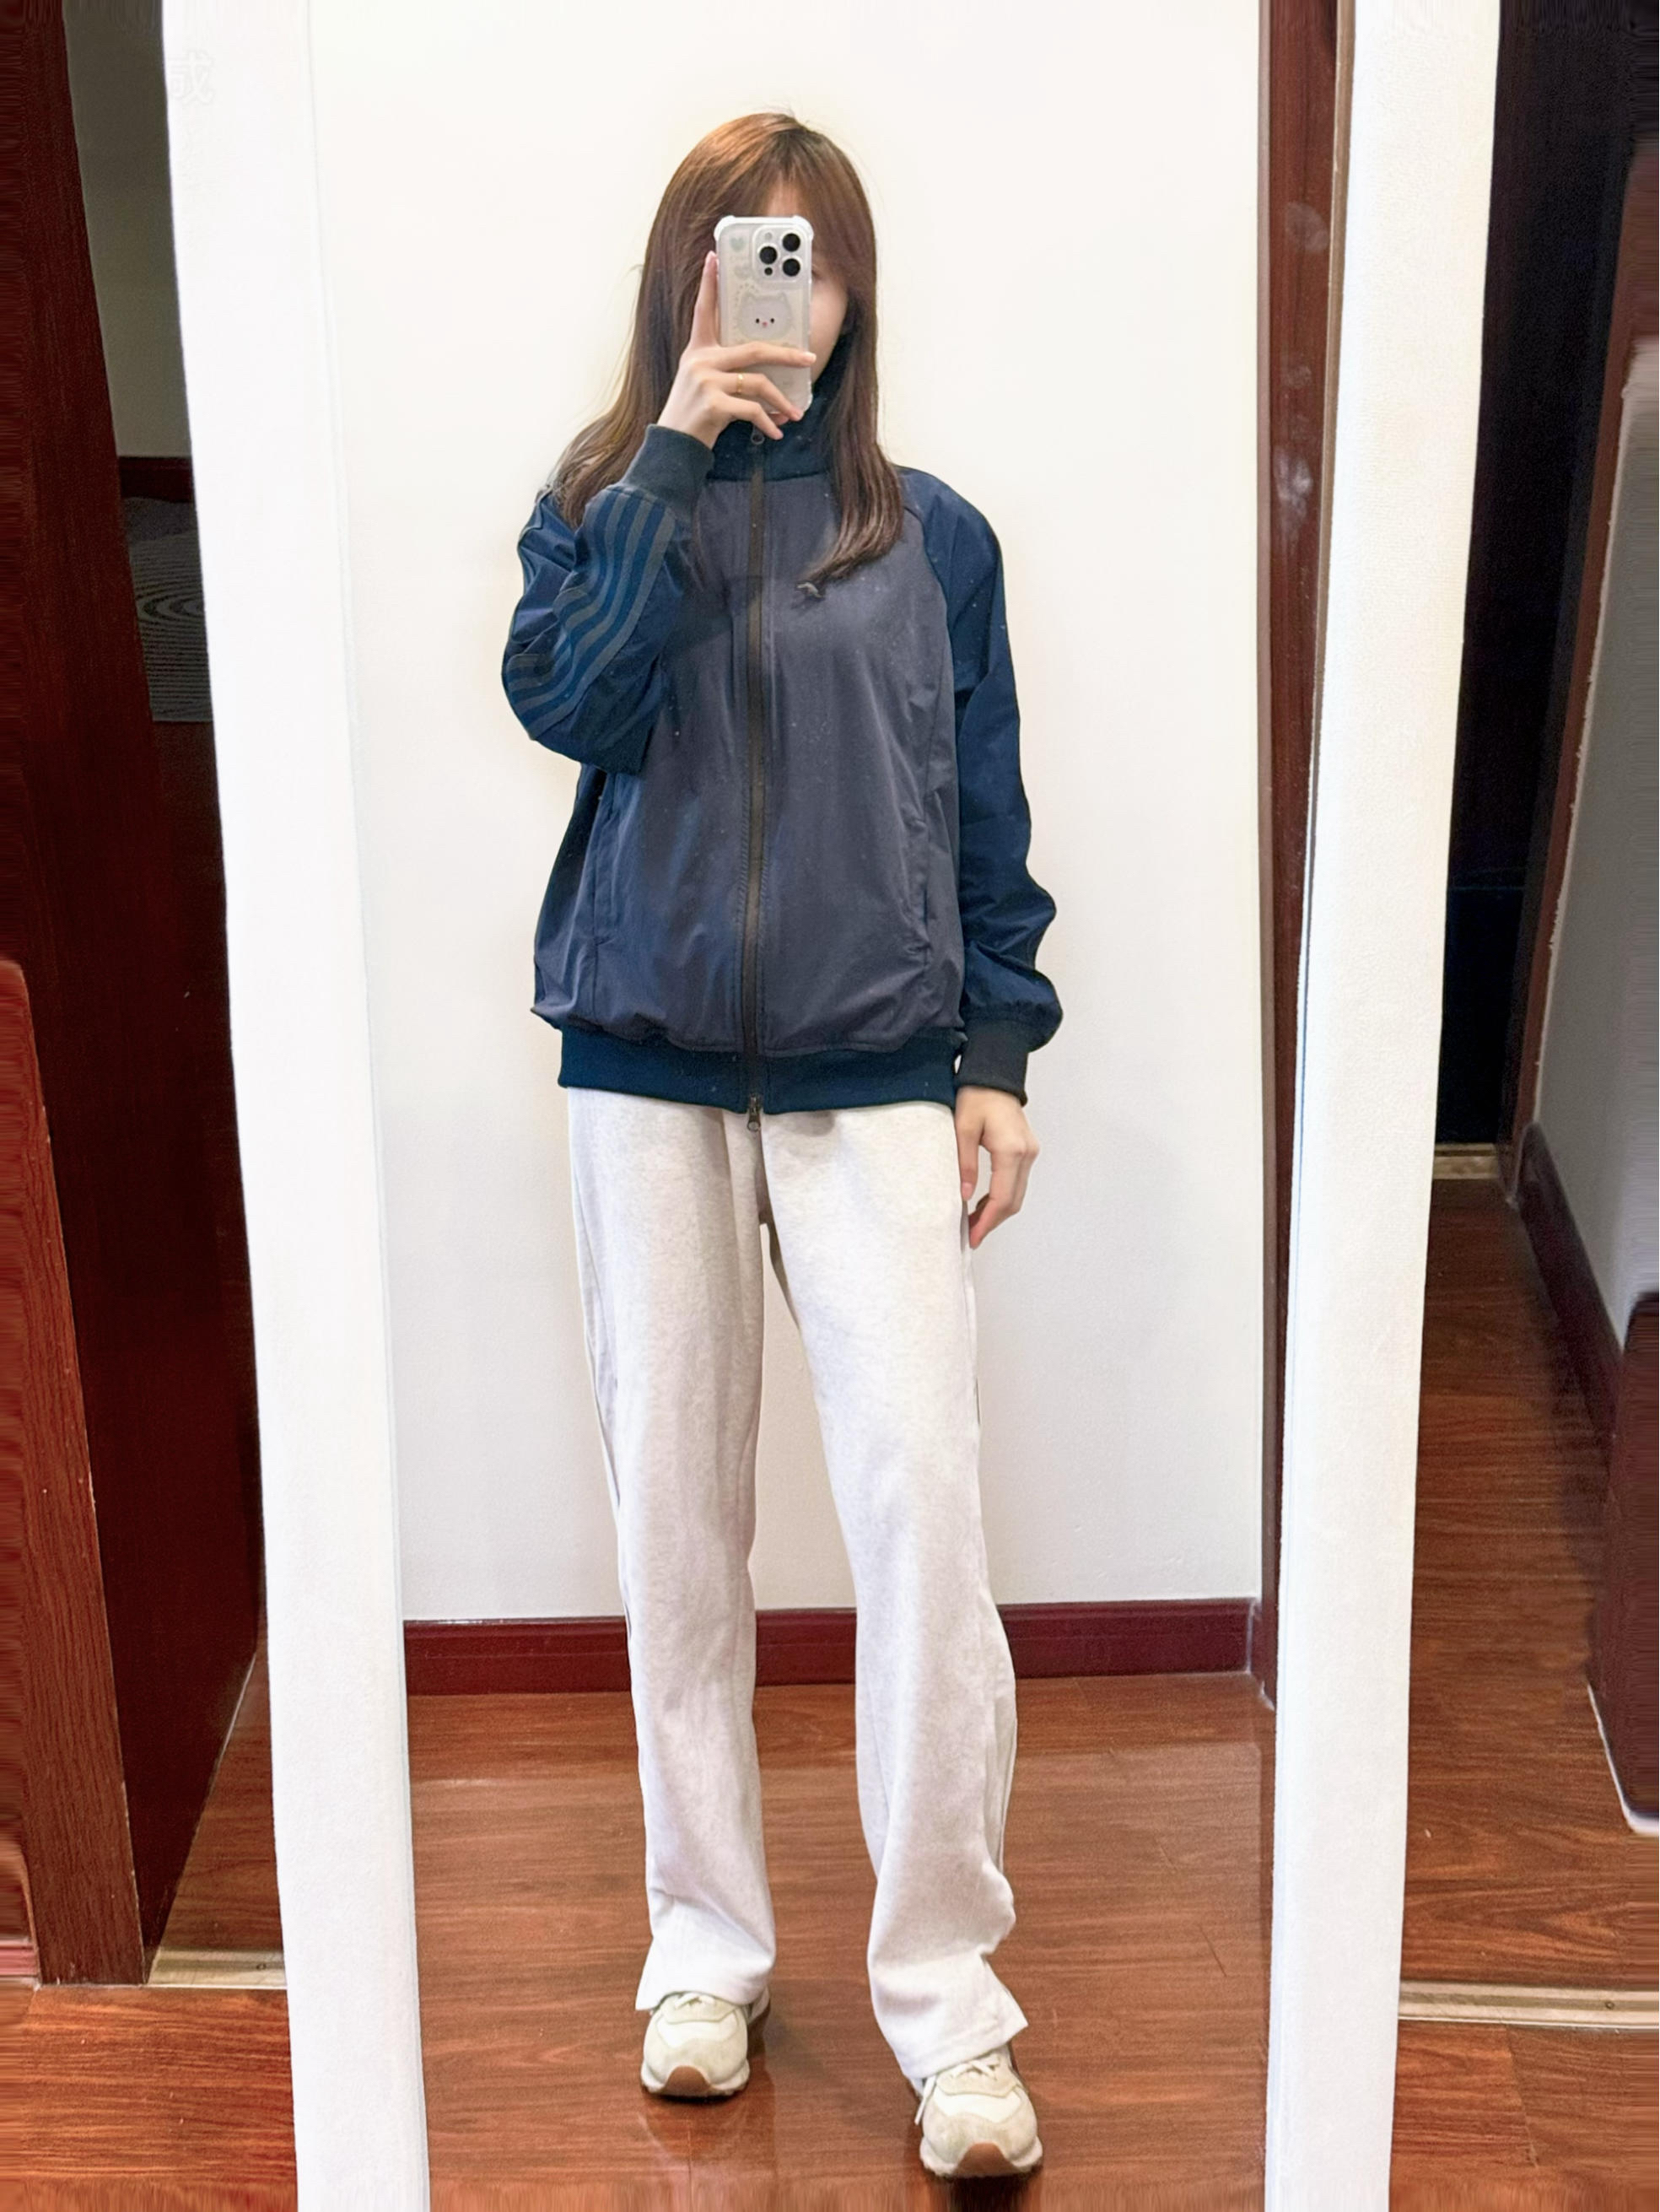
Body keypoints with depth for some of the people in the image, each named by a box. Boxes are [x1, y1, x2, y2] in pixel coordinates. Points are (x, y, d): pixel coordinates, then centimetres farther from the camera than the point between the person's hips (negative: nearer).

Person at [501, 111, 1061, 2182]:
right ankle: (706, 1946, 19)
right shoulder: (600, 506, 8)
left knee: (920, 1488, -12)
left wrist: (997, 1054, 3)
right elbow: (570, 702, -12)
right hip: (651, 1064, 1)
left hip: (876, 1073, -1)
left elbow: (984, 813, 9)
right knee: (674, 1505, 5)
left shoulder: (930, 537, 8)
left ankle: (947, 1992, -3)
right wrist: (675, 463, -13)